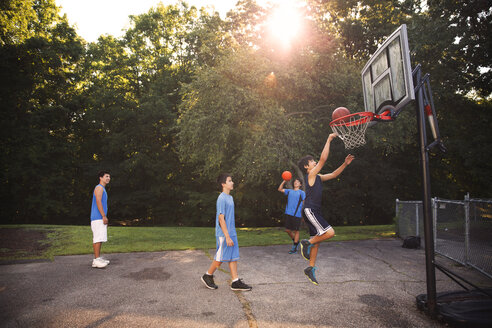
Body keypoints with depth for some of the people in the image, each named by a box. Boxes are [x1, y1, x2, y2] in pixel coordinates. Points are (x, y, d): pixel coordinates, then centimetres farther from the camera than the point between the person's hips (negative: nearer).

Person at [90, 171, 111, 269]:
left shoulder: (103, 189, 23)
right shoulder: (99, 187, -7)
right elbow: (98, 202, -17)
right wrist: (104, 216, -21)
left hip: (100, 218, 10)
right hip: (98, 218, -10)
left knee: (100, 239, 11)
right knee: (98, 238, -13)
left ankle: (98, 258, 16)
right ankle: (96, 260, -14)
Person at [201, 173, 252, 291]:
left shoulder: (230, 197, 12)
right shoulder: (222, 198, -17)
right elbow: (221, 219, -19)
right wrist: (227, 237, -21)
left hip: (232, 233, 8)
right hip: (224, 234, -8)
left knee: (234, 257, 8)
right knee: (220, 258, 4)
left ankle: (235, 282, 14)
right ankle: (207, 276, 24)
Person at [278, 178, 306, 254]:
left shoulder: (302, 192, 5)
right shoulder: (289, 191, 17)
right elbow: (280, 189, 12)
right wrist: (284, 181, 2)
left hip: (296, 214, -4)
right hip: (288, 213, 4)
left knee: (296, 231, 1)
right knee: (287, 230, 7)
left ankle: (294, 248, 11)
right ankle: (295, 241, 30)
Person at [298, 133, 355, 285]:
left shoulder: (318, 177, 17)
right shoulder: (311, 175, -8)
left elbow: (334, 175, 24)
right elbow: (323, 159, -14)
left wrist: (345, 164, 13)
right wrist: (329, 140, -10)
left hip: (315, 212, 9)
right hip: (310, 211, -9)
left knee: (316, 240, 11)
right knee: (329, 232, -18)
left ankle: (311, 268, 20)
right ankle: (307, 243, 0)